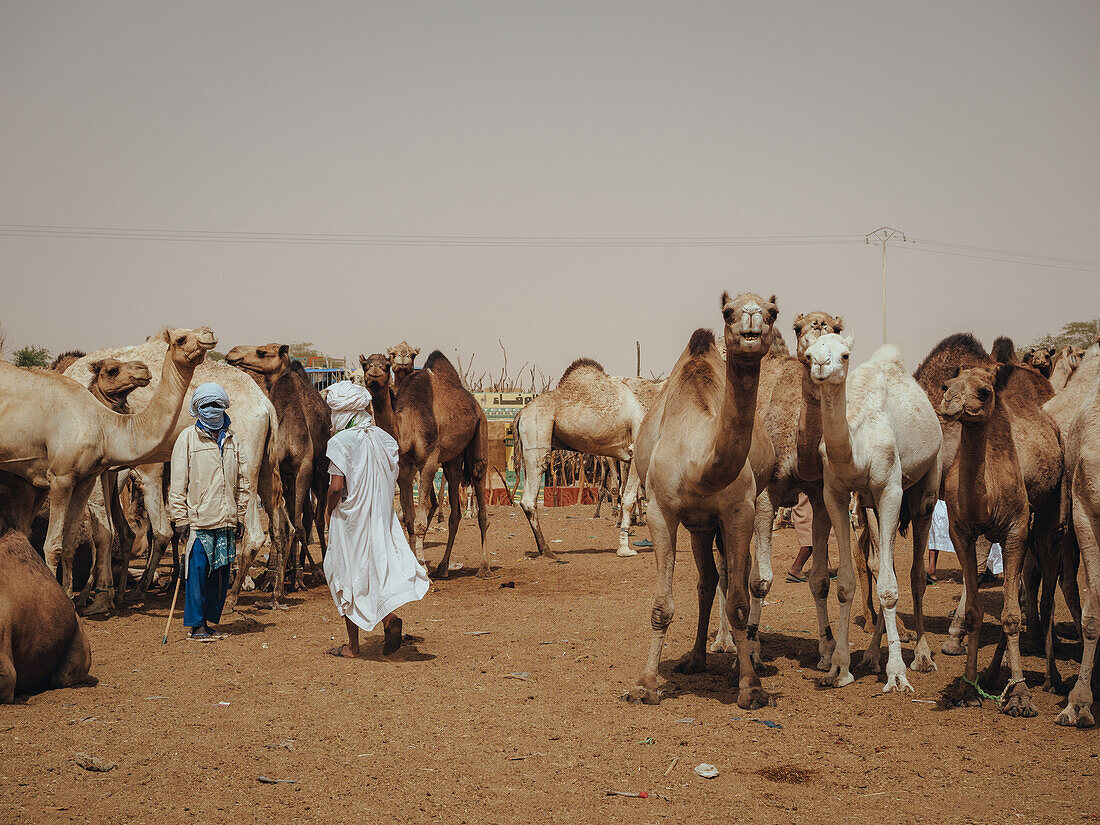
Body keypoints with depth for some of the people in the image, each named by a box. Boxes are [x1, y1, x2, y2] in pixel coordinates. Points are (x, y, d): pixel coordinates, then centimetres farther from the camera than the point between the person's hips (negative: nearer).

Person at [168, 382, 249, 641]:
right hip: (198, 520, -5)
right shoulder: (188, 438, 0)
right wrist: (180, 518, -8)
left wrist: (240, 517, 15)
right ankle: (196, 625, 1)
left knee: (221, 574, 6)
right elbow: (178, 482, -3)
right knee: (198, 571, -6)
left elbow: (241, 482, 20)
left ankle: (210, 621, 15)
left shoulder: (230, 440, 15)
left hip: (226, 521, 5)